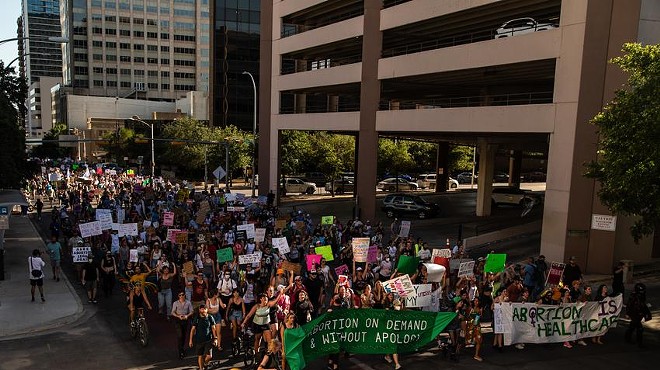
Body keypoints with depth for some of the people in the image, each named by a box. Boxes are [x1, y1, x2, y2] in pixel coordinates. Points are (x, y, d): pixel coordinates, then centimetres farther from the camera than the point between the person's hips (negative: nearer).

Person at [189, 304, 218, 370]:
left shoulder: (210, 318, -1)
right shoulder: (197, 319, -2)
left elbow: (213, 328, 4)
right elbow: (193, 329, 3)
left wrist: (215, 338, -1)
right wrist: (190, 340, 1)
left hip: (208, 340, 0)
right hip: (199, 340, 0)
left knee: (209, 356, -7)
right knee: (200, 356, 6)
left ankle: (205, 363, 24)